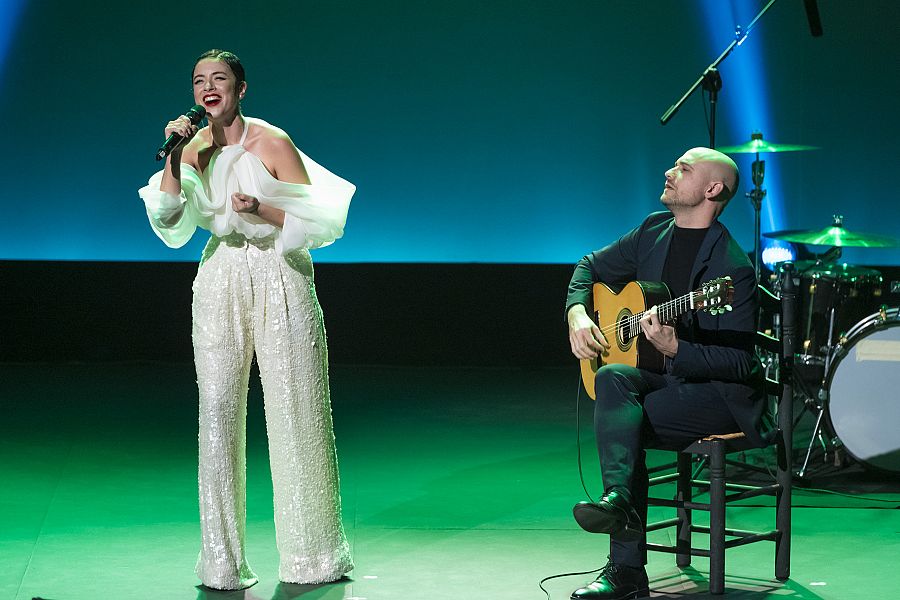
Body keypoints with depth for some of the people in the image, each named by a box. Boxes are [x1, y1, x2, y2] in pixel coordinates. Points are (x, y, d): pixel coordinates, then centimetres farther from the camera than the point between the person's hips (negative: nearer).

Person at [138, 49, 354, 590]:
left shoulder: (272, 142, -7)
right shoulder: (196, 148, 5)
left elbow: (315, 221, -6)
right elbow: (171, 224, -6)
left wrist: (262, 210, -21)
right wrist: (174, 157, -15)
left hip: (279, 281, -3)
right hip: (221, 283, 4)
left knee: (293, 411, -1)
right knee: (218, 413, -1)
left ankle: (311, 556, 13)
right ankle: (223, 564, 6)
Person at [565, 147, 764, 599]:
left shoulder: (733, 268, -17)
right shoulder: (655, 231, 6)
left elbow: (739, 363, -20)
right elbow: (591, 268, 21)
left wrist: (675, 349, -33)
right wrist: (577, 314, 1)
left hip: (720, 394, -7)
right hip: (662, 377, 7)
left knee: (617, 422, -27)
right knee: (613, 378, -26)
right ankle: (619, 498, -37)